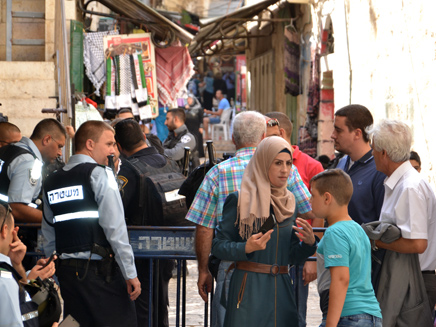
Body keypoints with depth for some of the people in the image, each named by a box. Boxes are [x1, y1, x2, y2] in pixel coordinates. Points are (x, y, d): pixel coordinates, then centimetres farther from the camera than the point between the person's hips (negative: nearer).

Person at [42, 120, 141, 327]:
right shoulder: (99, 174, -6)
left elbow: (49, 237, 16)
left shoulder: (52, 182, 13)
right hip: (99, 269, -7)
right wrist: (130, 273, -10)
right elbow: (114, 227, -12)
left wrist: (53, 273, 23)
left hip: (66, 269, 7)